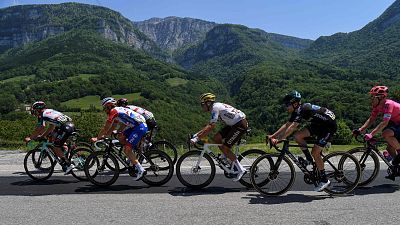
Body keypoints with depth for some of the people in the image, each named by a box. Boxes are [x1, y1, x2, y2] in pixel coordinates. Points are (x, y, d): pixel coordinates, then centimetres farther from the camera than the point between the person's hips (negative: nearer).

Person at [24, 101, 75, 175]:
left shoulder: (42, 115, 2)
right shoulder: (50, 111, 27)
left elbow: (39, 129, -2)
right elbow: (52, 127, 30)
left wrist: (30, 138, 9)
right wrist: (43, 135, 31)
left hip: (66, 128, -9)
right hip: (71, 125, 9)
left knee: (55, 147, 1)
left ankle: (68, 165, -3)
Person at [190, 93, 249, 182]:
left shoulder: (215, 108, -18)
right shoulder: (215, 107, 12)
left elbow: (211, 127, -26)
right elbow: (209, 125, 18)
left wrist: (197, 138, -25)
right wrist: (197, 134, 13)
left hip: (240, 124, -10)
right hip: (233, 124, 10)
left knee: (224, 148, -9)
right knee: (216, 138, 4)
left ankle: (241, 170, 0)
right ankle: (229, 160, 14)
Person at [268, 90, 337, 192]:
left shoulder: (302, 110, -28)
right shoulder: (296, 111, -1)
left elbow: (292, 127, -36)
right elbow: (287, 125, 2)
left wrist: (278, 139, -38)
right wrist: (273, 136, -3)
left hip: (329, 125, -9)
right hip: (318, 124, 9)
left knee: (315, 152, -11)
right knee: (297, 136, -7)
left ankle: (324, 180, 4)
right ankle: (309, 160, 9)